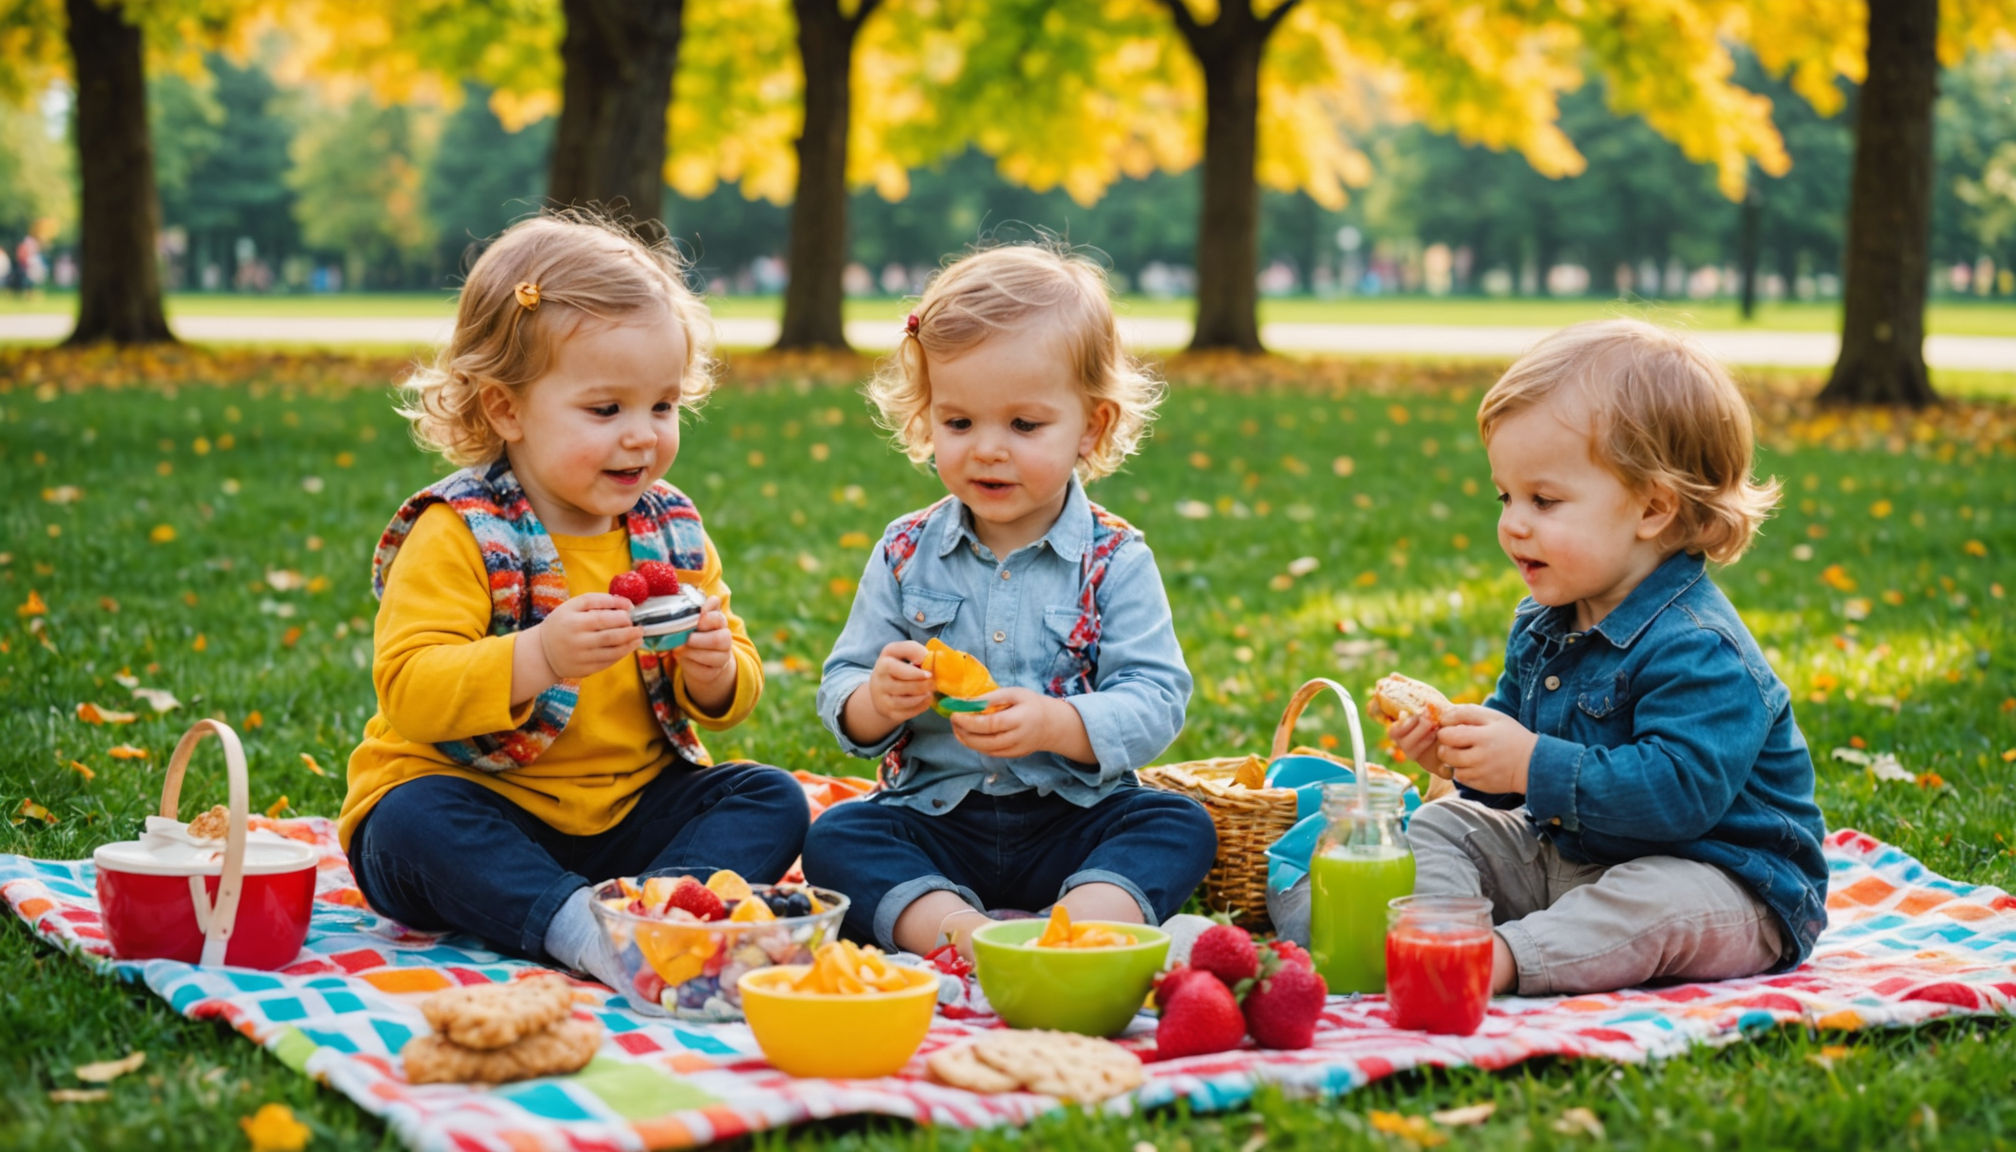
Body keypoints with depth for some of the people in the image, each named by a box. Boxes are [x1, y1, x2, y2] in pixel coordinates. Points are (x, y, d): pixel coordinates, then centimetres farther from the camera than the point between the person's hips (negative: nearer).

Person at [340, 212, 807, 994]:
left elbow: (732, 696, 10)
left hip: (629, 810, 5)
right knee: (411, 821, -34)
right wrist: (538, 657, -39)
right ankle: (580, 929, -46)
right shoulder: (459, 534, -12)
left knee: (773, 800, -11)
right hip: (487, 818, -5)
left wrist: (716, 672, -16)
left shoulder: (671, 532, 4)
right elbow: (407, 689, -24)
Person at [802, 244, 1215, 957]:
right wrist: (877, 700, -20)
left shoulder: (1115, 560, -2)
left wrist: (1054, 723, -29)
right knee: (833, 839, -23)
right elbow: (840, 696, 5)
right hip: (934, 819, 1)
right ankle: (962, 932, -41)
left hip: (1074, 822, -1)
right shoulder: (905, 554, 4)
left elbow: (1156, 701, -11)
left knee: (1181, 825, -25)